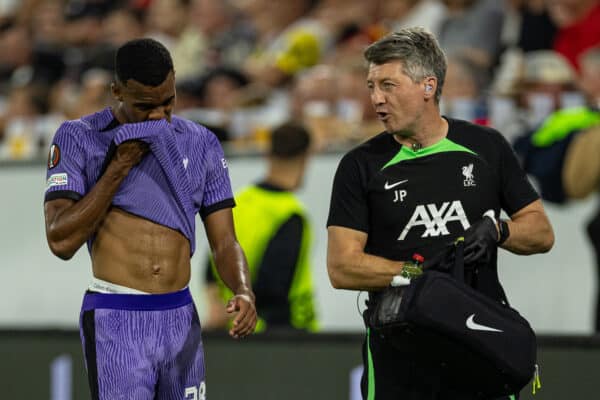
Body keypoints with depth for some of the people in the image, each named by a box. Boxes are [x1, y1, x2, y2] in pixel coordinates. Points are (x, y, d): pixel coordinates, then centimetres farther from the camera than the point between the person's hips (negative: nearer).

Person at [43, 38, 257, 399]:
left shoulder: (202, 144, 9)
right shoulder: (78, 139, -2)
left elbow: (224, 241, 7)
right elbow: (62, 241, -12)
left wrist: (243, 291, -15)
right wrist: (119, 167, -12)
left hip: (181, 318, 4)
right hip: (115, 321, -4)